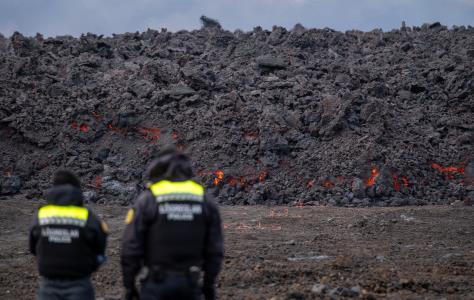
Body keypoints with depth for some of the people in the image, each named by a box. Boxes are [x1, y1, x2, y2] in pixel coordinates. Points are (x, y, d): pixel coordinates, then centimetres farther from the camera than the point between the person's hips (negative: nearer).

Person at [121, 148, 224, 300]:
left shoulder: (147, 199, -6)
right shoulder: (204, 199, 3)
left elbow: (131, 247, -8)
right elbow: (214, 248, 4)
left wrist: (129, 285, 1)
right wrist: (209, 283, 13)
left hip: (158, 281, -3)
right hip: (190, 281, 3)